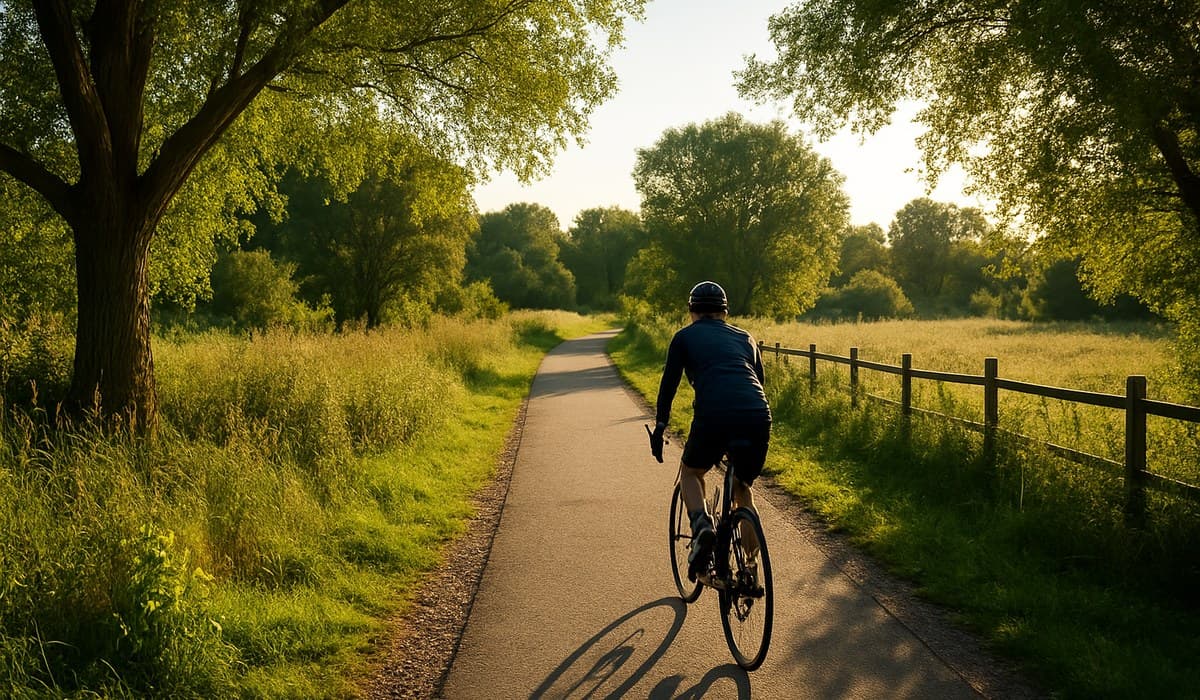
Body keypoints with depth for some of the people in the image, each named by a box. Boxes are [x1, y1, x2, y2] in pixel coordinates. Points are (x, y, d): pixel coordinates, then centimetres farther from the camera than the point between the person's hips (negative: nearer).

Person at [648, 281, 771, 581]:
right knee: (743, 488, 26)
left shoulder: (685, 336, 18)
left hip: (714, 417, -3)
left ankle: (702, 526, -3)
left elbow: (668, 384, 18)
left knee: (690, 472, 25)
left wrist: (659, 428, 27)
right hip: (759, 418, 4)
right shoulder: (745, 338, 29)